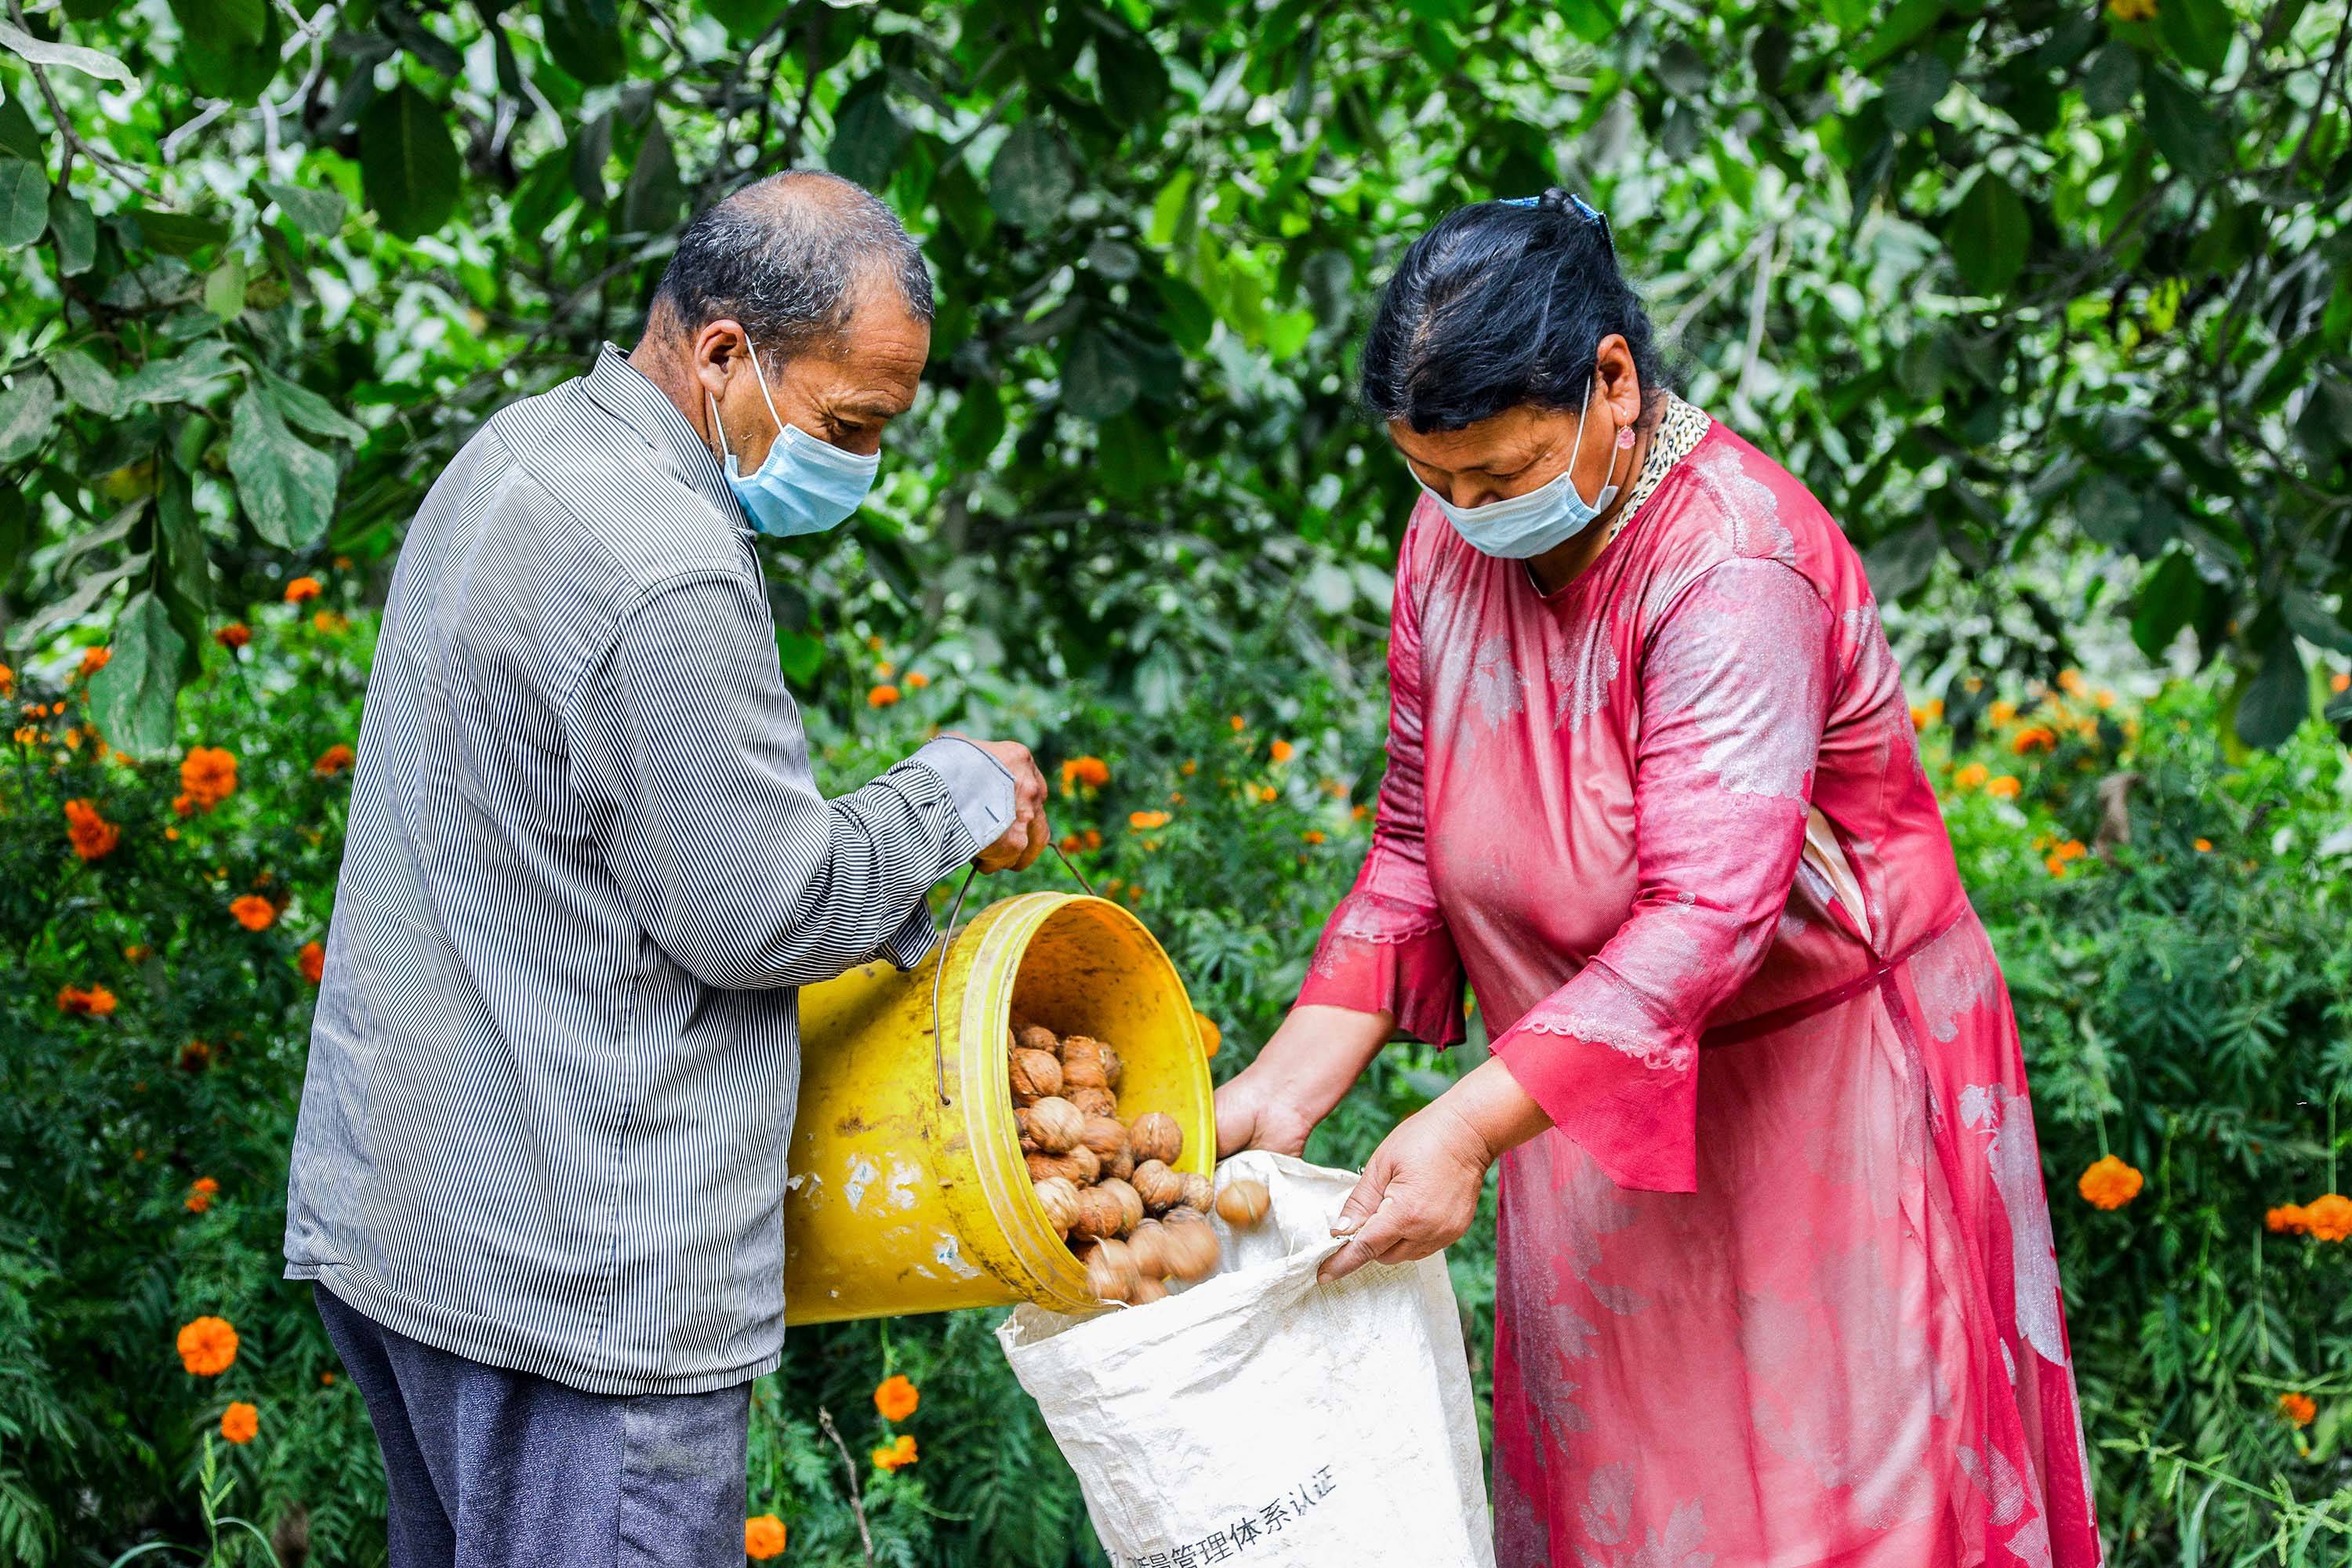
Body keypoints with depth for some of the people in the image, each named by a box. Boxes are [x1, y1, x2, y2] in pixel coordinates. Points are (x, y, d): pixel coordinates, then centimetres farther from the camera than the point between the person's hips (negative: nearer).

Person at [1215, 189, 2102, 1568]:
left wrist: (1470, 1127, -40)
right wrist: (1290, 1083, -9)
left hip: (1813, 1088, -6)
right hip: (1585, 1086, 7)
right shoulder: (1453, 544, -2)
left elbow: (1706, 912, -33)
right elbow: (1415, 850, 3)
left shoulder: (1737, 566, -25)